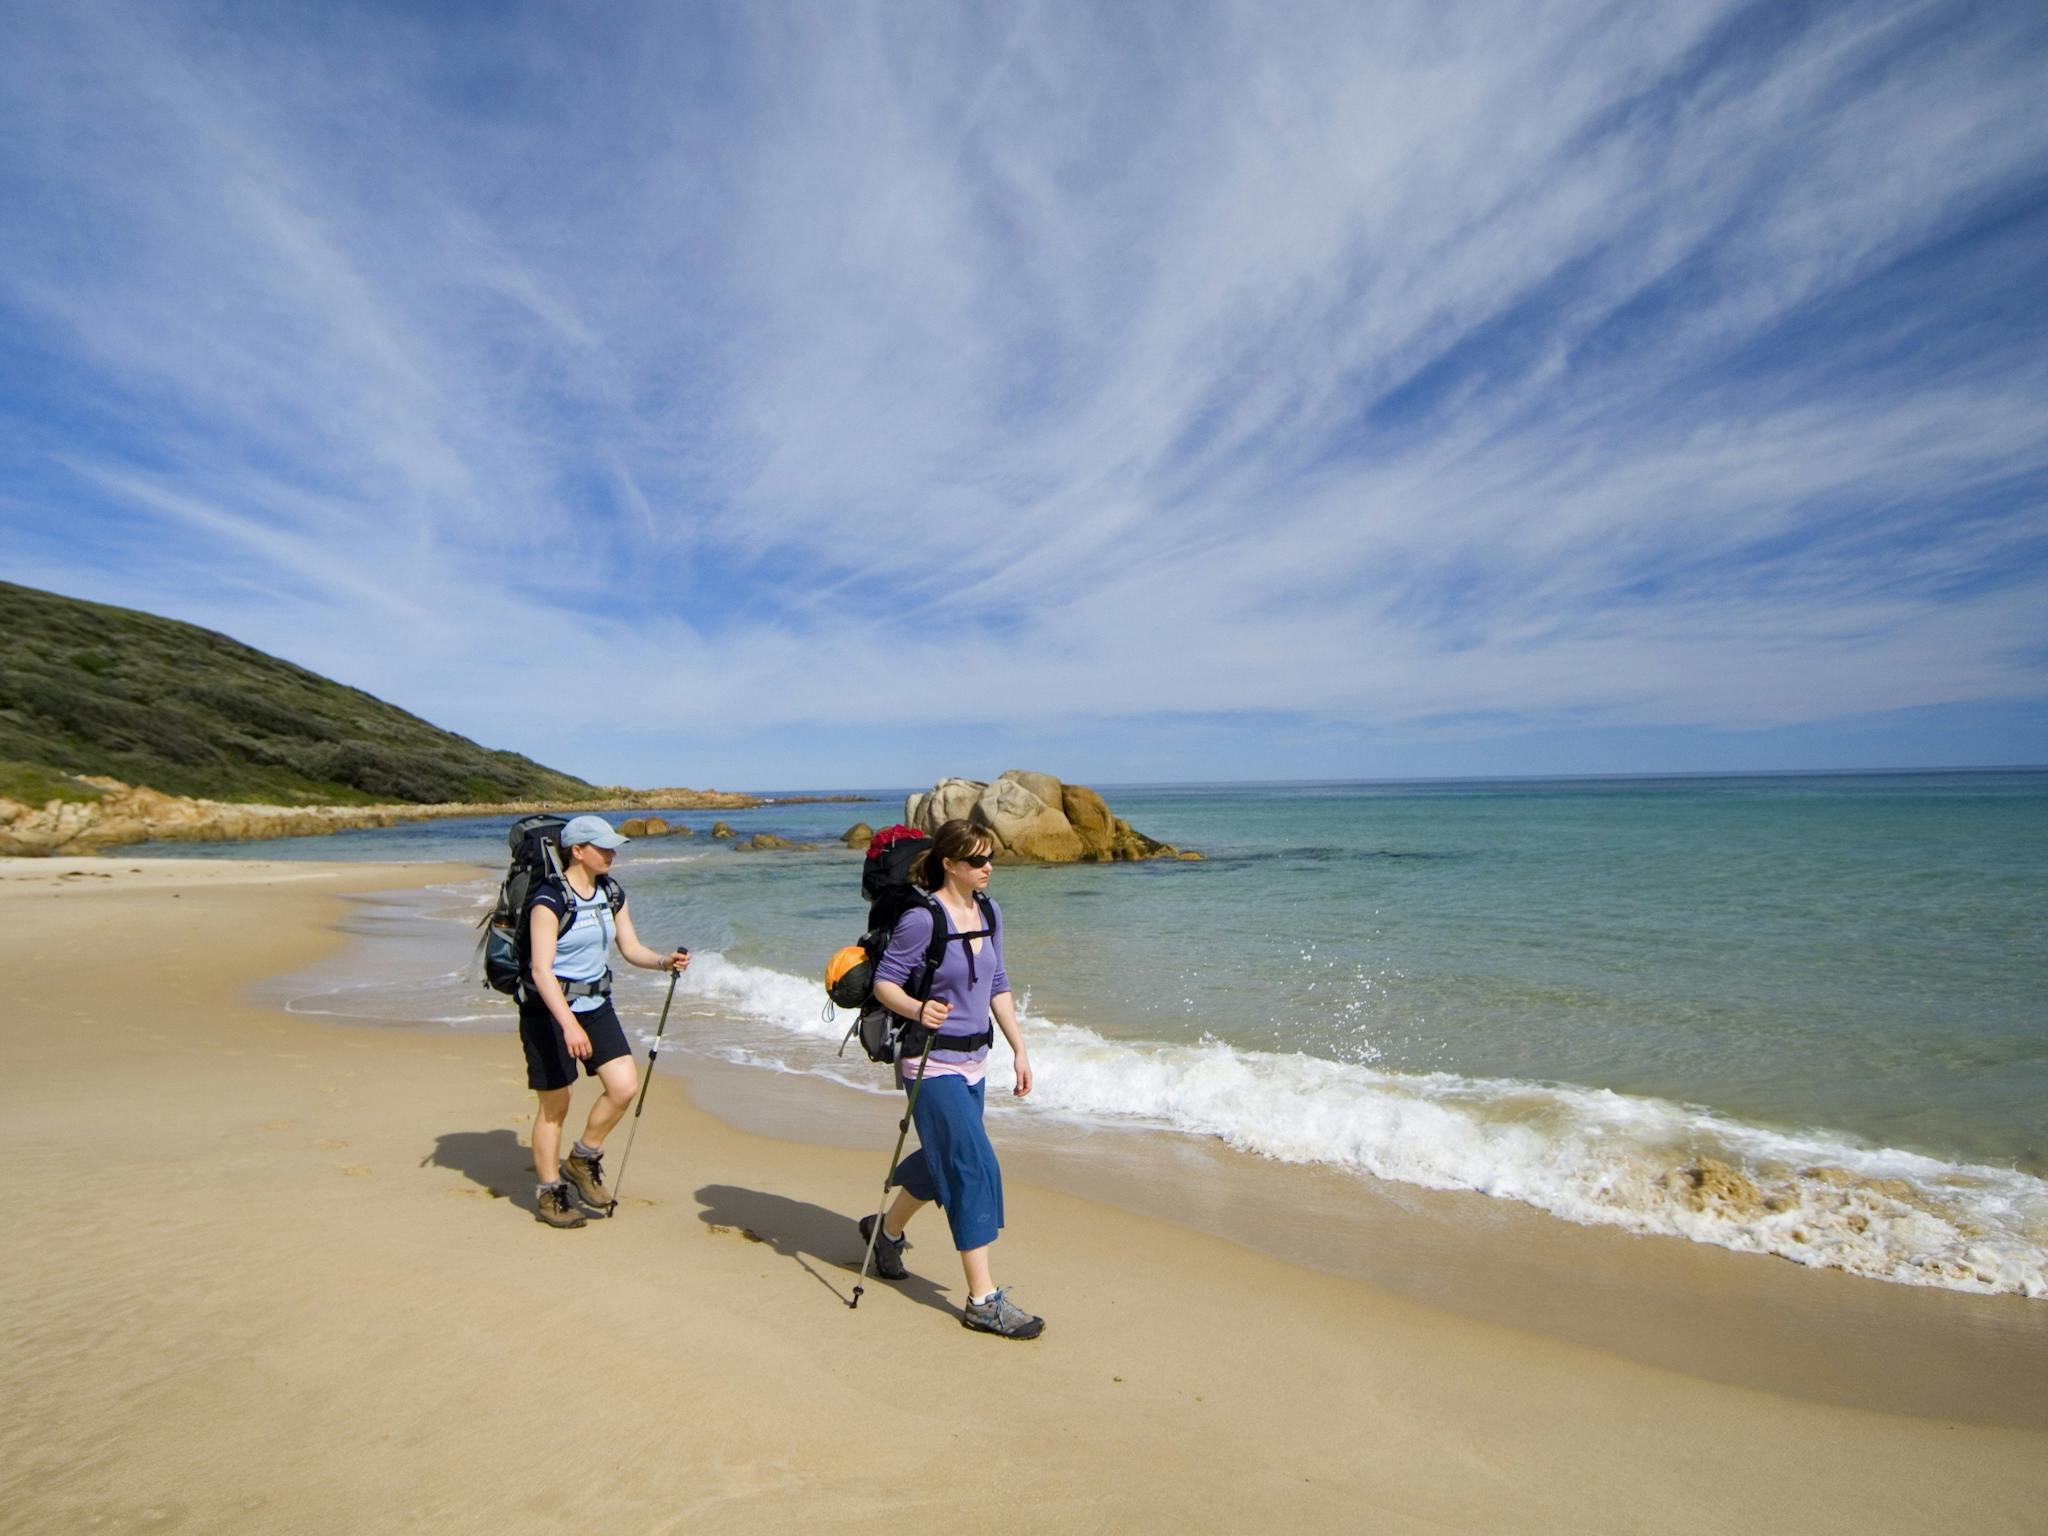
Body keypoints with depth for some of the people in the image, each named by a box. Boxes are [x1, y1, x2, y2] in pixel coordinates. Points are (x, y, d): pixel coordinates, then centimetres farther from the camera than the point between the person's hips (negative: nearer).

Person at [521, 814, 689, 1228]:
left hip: (595, 1004, 6)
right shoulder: (549, 900, -19)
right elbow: (541, 969, -25)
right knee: (555, 1105, 5)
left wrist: (665, 961, -14)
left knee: (625, 1086, -6)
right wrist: (568, 1024, -35)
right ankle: (550, 1194, 25)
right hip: (549, 1009, -6)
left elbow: (632, 949, 7)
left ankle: (583, 1159, 19)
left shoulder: (612, 894, 2)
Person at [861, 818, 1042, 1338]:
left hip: (973, 1060, 8)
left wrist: (1019, 1048, 9)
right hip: (932, 1063, -8)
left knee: (943, 1160, 21)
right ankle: (983, 1301, 2)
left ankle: (886, 1229, 47)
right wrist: (918, 1008, -33)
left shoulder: (989, 912, 4)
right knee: (975, 1168, -9)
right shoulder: (921, 918, -18)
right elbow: (884, 982, -13)